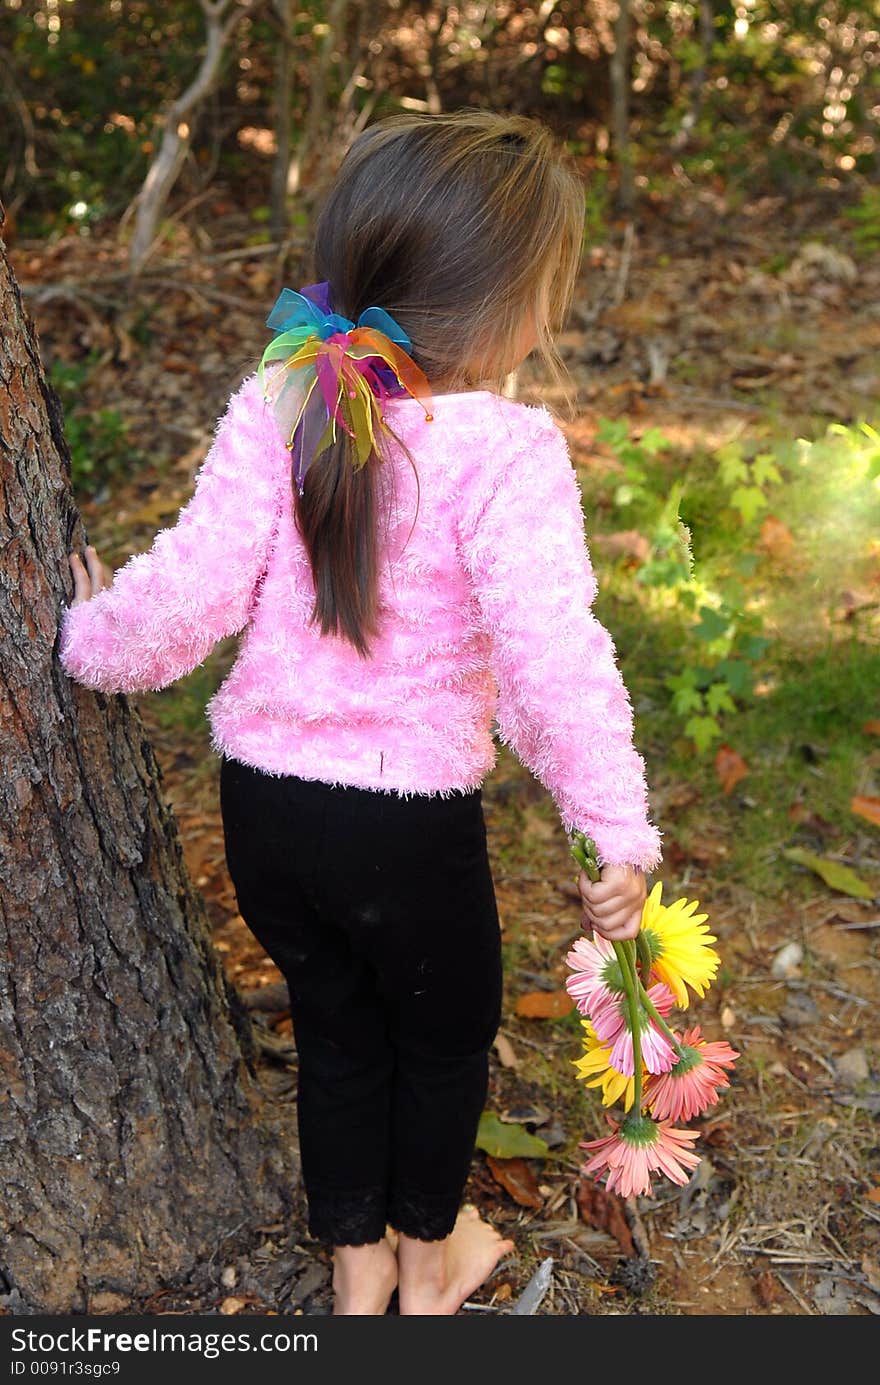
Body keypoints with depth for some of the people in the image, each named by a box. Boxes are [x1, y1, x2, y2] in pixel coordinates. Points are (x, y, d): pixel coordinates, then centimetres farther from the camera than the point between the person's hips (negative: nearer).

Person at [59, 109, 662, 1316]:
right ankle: (429, 1258, 48)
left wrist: (96, 640, 10)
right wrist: (617, 830, -22)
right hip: (410, 821, -4)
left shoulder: (273, 410, -7)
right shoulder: (505, 451, -19)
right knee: (447, 1034, 24)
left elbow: (190, 592, -9)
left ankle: (355, 1264, 47)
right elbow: (551, 650, -27)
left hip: (260, 797, 5)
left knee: (336, 1029, 26)